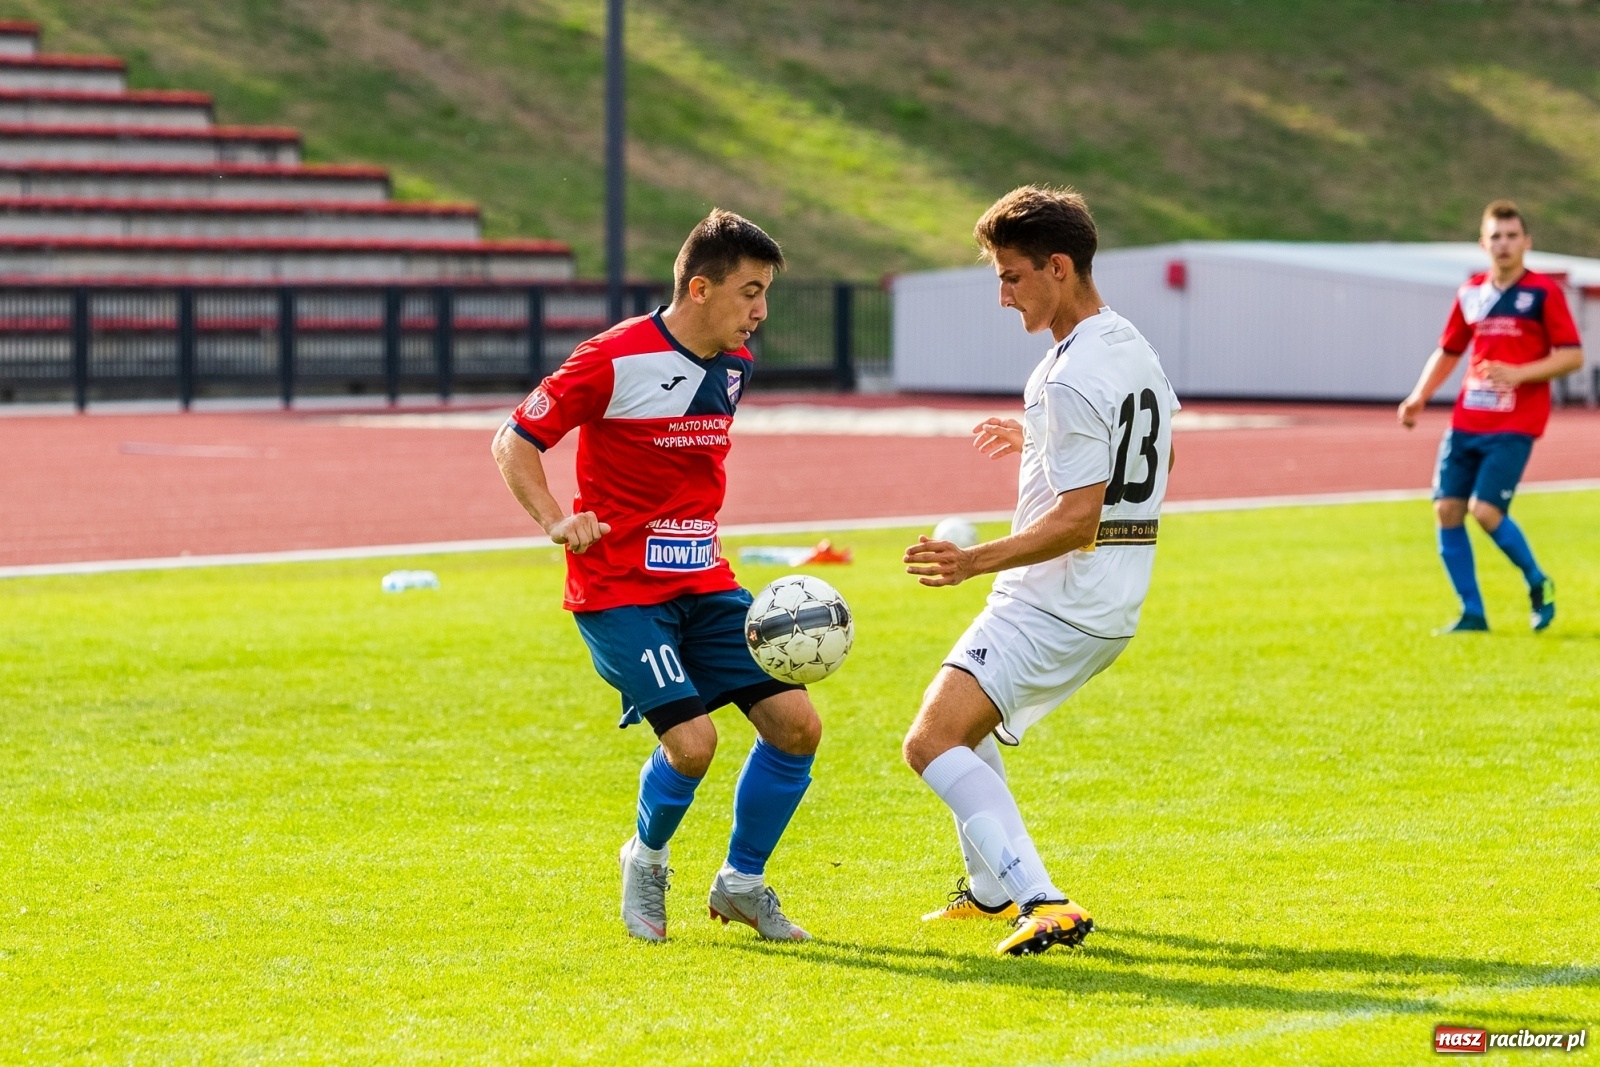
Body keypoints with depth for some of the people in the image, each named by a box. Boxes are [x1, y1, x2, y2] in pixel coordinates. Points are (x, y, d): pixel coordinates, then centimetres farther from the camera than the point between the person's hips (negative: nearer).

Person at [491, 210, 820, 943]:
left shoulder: (734, 365, 7)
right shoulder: (616, 360, -15)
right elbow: (514, 442, -9)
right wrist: (555, 521, -23)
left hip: (702, 582, 7)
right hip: (619, 588, -7)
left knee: (796, 723, -5)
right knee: (692, 740, -21)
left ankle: (741, 883, 15)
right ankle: (645, 862, 11)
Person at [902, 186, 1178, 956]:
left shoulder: (1070, 379, -20)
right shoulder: (1133, 350, 11)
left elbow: (1077, 521, -24)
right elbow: (1151, 460, 27)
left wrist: (973, 562, -27)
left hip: (1054, 604, -10)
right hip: (1113, 603, 10)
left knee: (933, 742, -19)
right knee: (966, 724, 29)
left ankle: (1043, 904, -29)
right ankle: (993, 888, 38)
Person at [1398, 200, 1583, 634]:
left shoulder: (1544, 292, -4)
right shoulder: (1472, 293, 11)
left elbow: (1572, 355, -6)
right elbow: (1448, 351, 21)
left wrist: (1519, 373, -19)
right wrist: (1420, 396, 7)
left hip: (1514, 425, -5)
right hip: (1466, 421, 5)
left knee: (1486, 511, -16)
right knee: (1447, 509, -3)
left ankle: (1538, 583, 10)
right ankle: (1472, 613, 7)